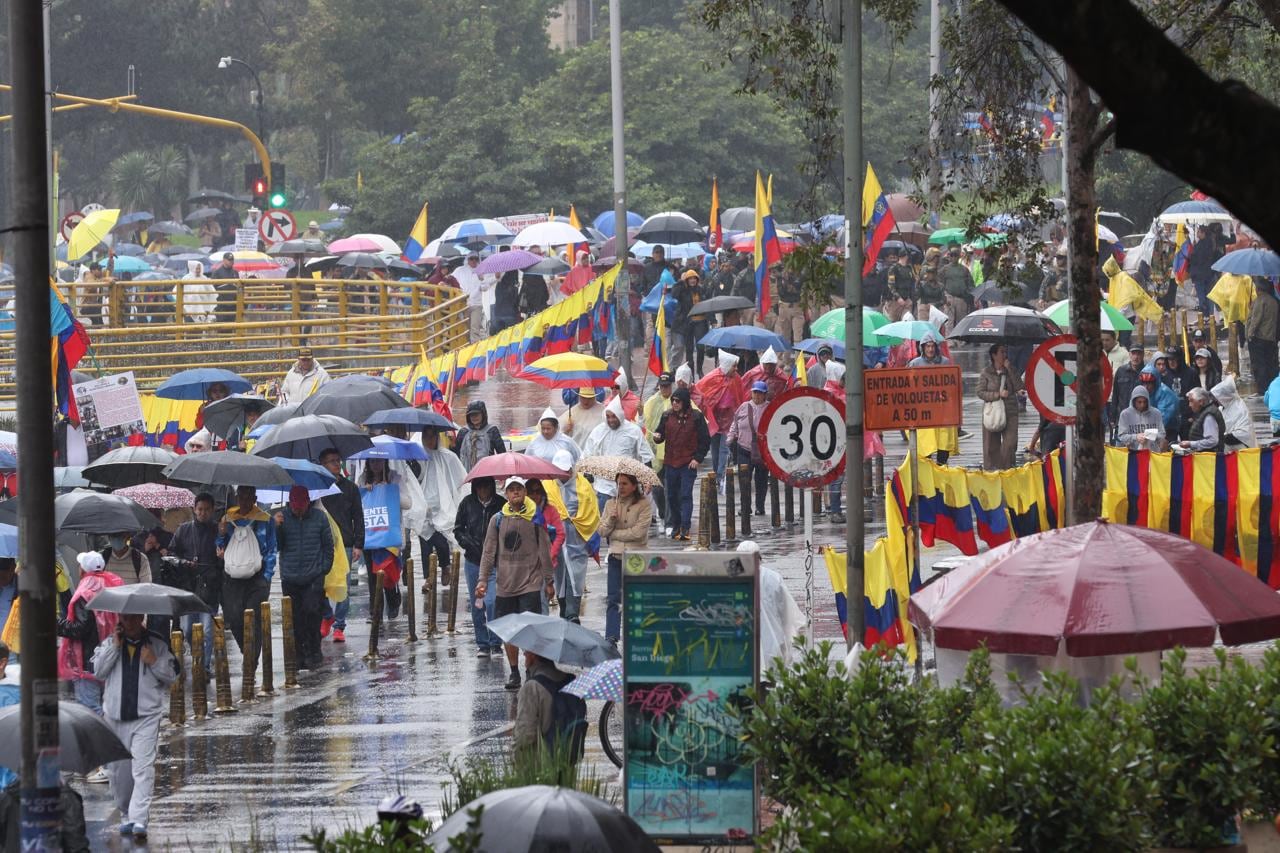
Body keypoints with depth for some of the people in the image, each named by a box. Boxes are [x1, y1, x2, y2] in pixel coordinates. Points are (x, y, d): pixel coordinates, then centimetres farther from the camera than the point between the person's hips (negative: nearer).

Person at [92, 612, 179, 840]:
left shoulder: (157, 644, 7)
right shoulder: (109, 644, 11)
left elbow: (171, 675, 8)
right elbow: (98, 671, 0)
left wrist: (154, 662, -8)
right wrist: (114, 646, -6)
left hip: (146, 716, -3)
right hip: (115, 716, 3)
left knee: (143, 768, -15)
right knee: (118, 770, 7)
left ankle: (139, 820, -20)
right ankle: (126, 815, 23)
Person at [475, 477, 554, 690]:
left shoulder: (535, 519, 1)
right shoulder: (498, 520, 6)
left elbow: (544, 551, 3)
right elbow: (488, 552, 7)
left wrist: (548, 581, 3)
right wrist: (483, 580, 0)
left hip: (530, 583, -3)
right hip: (505, 584, 3)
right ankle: (514, 672, 16)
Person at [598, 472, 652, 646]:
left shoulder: (644, 505, -4)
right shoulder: (611, 505, 10)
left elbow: (638, 532, -14)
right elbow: (601, 531, 7)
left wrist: (613, 534, -7)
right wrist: (611, 519, -13)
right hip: (616, 555, 3)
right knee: (613, 598, -3)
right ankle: (611, 637, -6)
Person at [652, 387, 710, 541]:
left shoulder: (696, 417, -3)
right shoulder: (667, 417, 7)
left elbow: (705, 440, 1)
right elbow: (661, 434, 14)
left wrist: (697, 458, -7)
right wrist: (657, 437, -10)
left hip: (688, 464, -4)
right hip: (670, 463, 4)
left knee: (686, 495, -11)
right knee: (672, 496, 9)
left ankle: (685, 529, -16)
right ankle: (676, 526, 22)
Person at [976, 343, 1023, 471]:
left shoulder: (1011, 371, 10)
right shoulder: (986, 373, 1)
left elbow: (1019, 387, -4)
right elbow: (980, 393, -4)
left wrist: (1009, 370, -7)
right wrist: (998, 394, -15)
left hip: (1010, 413, 2)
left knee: (1010, 443, -8)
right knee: (992, 445, 1)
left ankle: (1006, 469, 2)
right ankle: (992, 470, 9)